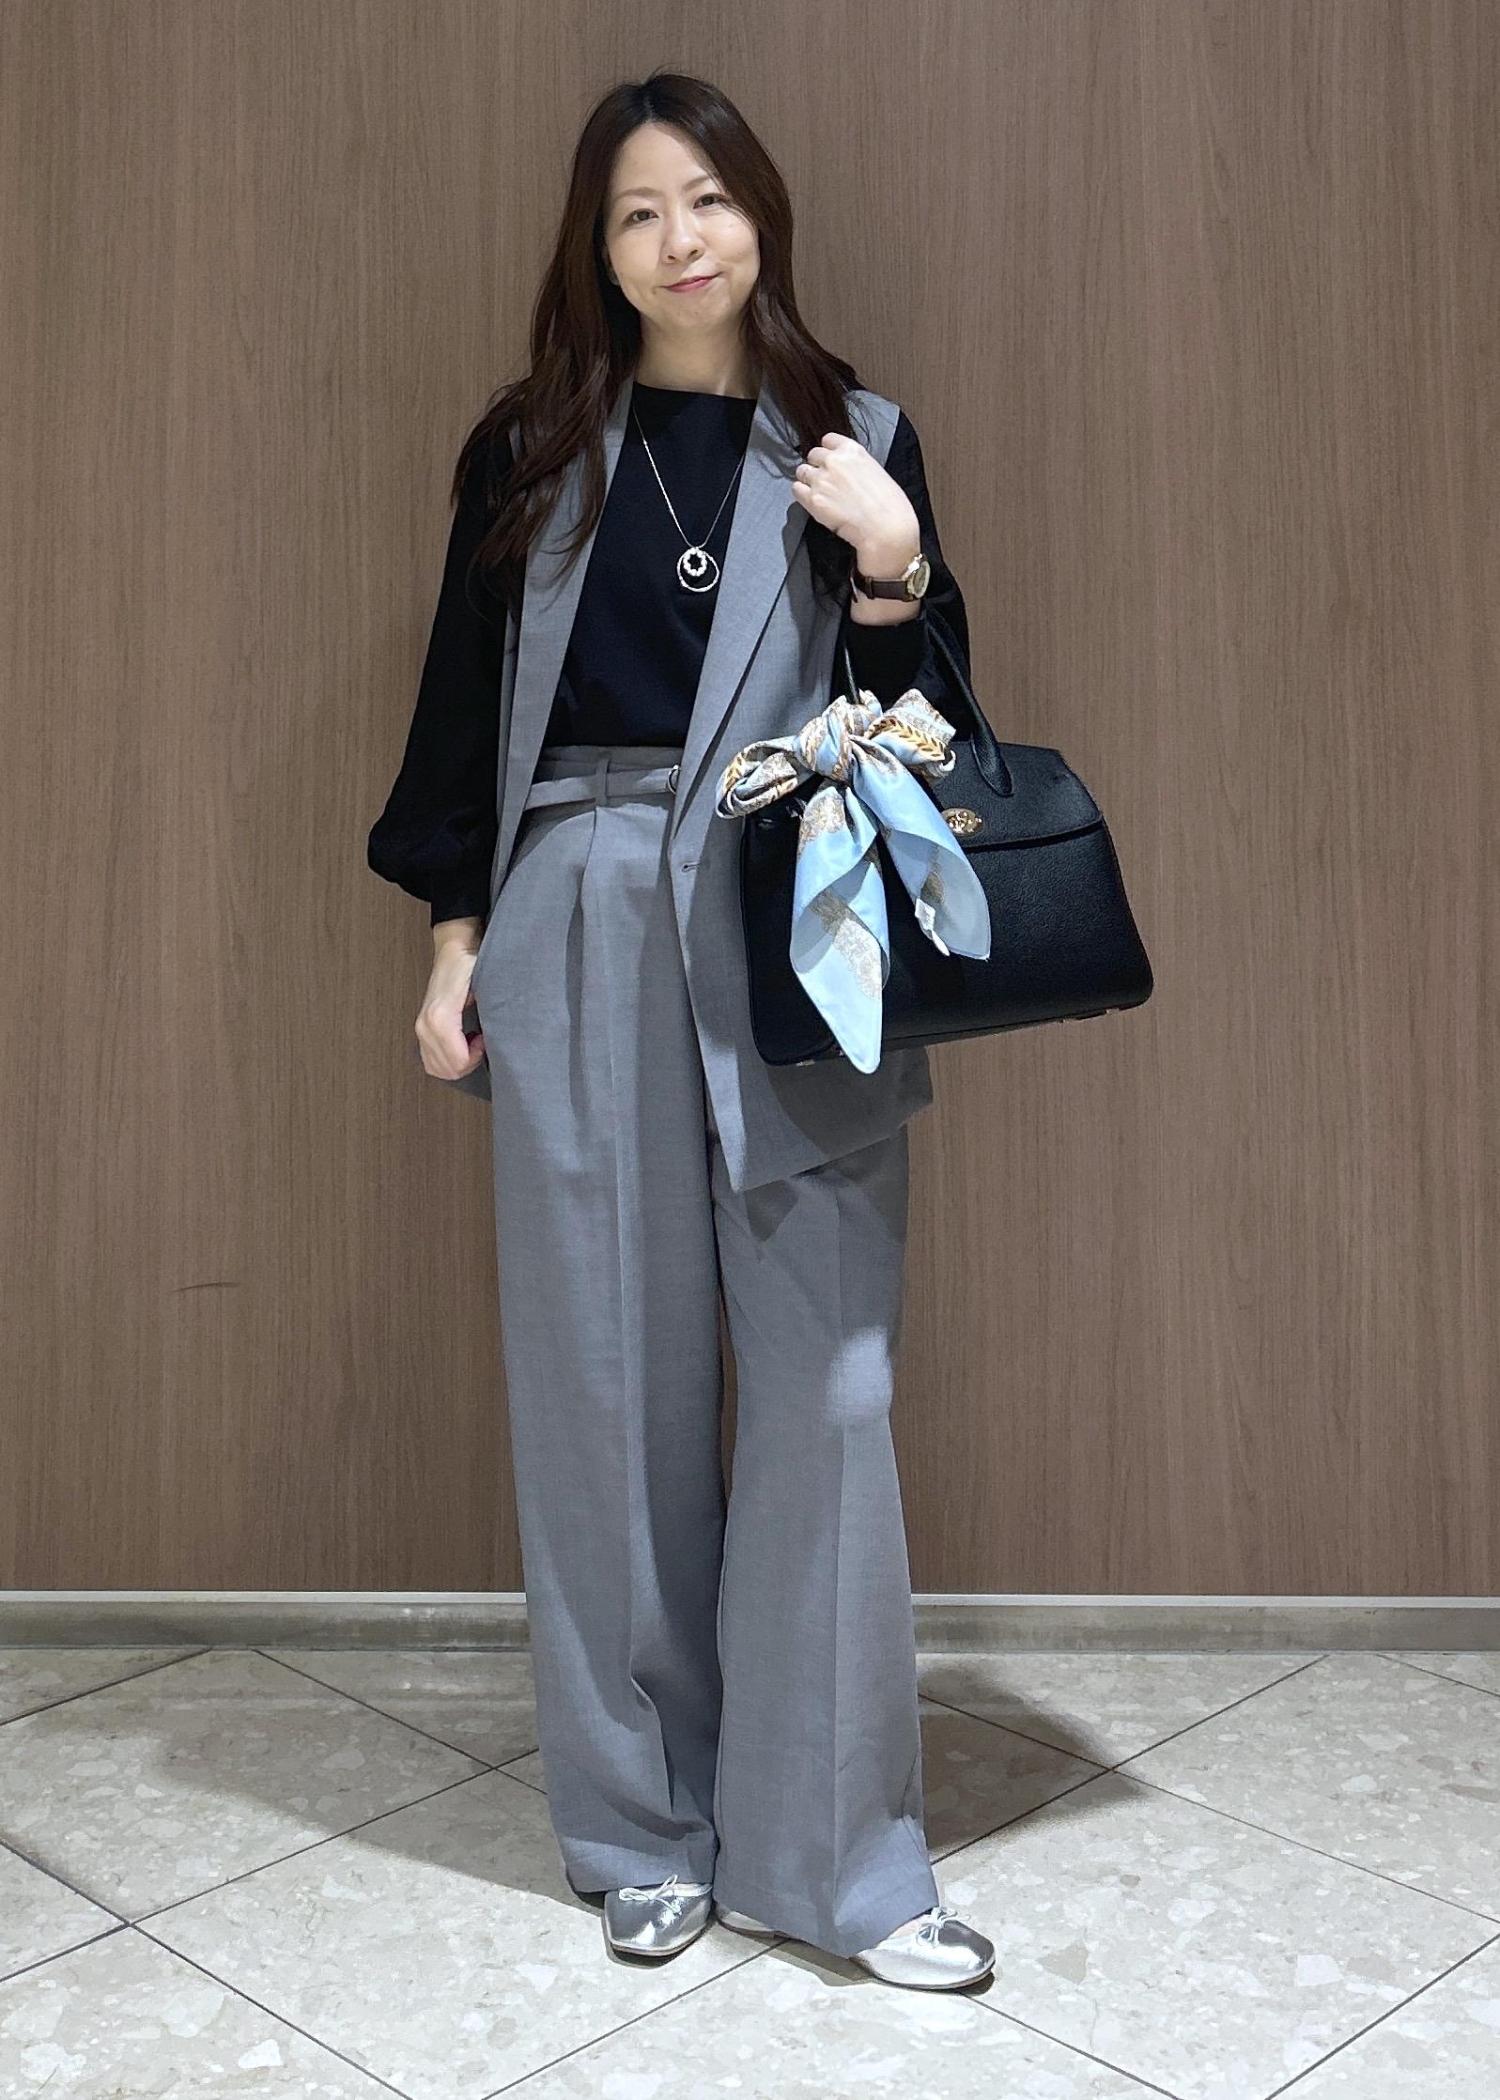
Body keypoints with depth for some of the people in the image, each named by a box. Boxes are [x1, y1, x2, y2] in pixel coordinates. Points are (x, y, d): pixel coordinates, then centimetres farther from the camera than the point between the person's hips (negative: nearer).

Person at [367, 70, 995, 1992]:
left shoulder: (849, 441, 10)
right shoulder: (531, 447, 11)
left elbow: (922, 714, 10)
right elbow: (466, 695, 12)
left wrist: (894, 568, -8)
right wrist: (455, 939, 6)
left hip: (797, 948, 0)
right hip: (582, 933, 1)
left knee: (822, 1380, -3)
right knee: (611, 1380, 5)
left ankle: (827, 1850, 11)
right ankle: (643, 1825, 21)